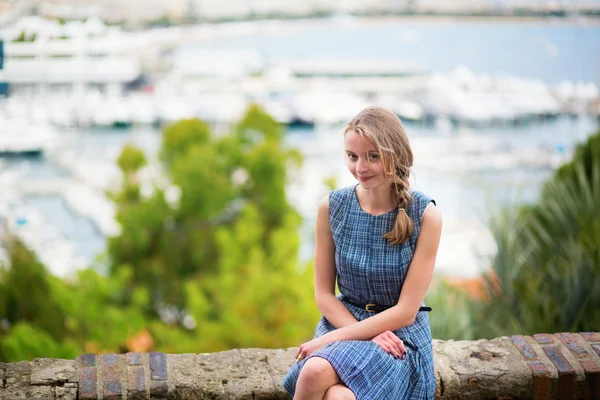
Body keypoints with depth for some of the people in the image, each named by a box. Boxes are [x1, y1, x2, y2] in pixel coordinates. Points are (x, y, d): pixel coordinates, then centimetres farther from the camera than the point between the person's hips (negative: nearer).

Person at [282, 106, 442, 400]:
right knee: (314, 371, -34)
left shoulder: (425, 215, -10)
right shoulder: (331, 207, -2)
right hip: (344, 321, 3)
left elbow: (405, 311, -10)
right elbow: (324, 294, 4)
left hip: (401, 336, -2)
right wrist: (370, 335, -13)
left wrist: (332, 338, -15)